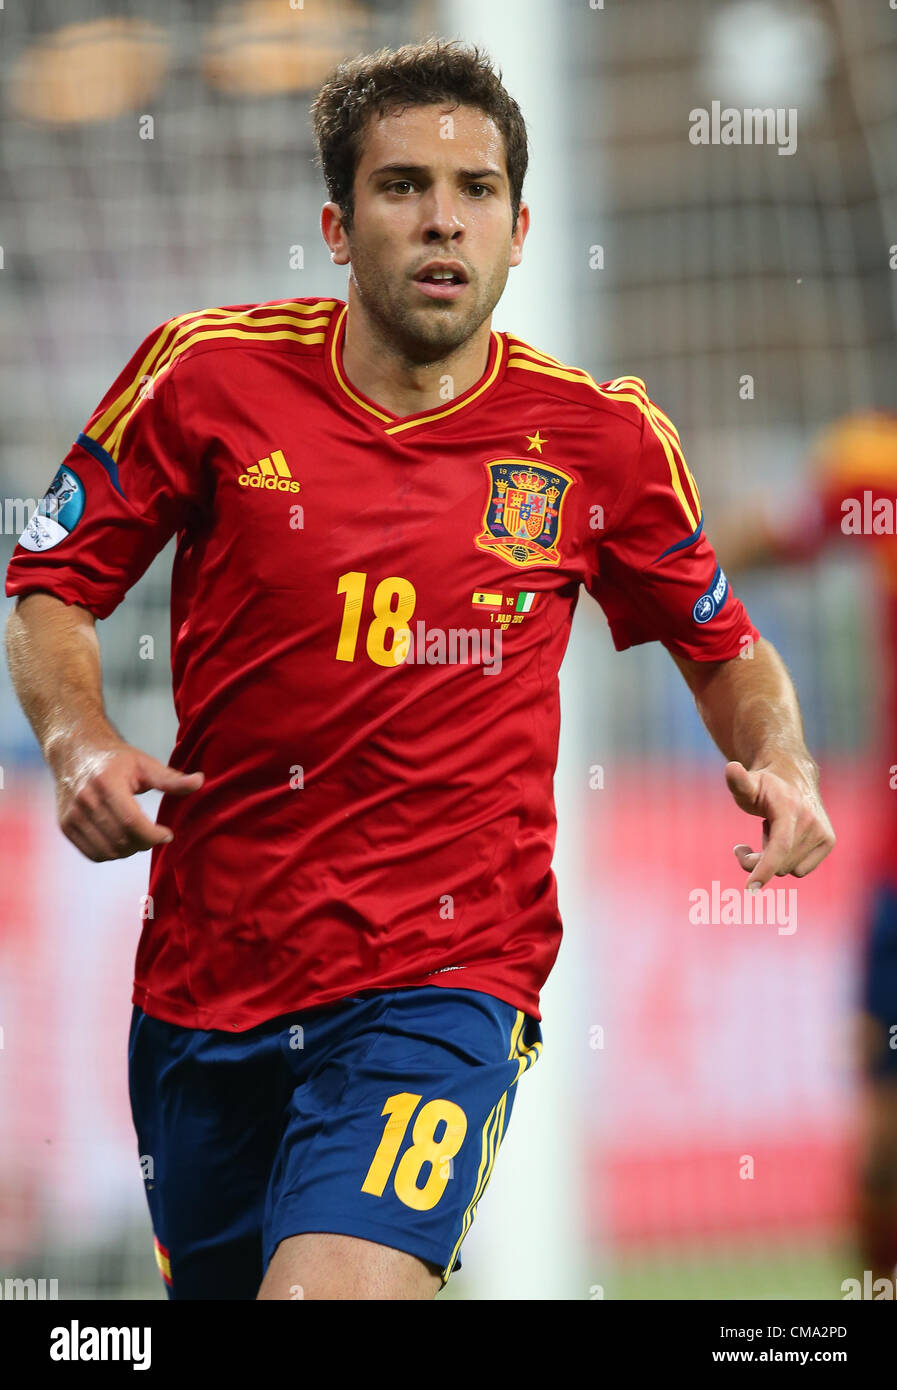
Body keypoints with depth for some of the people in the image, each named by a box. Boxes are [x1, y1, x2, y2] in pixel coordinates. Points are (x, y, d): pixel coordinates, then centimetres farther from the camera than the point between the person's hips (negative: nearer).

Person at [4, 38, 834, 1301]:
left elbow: (723, 644, 15)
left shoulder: (602, 438, -1)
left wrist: (780, 766, -5)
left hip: (446, 973, -3)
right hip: (204, 976, 3)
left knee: (333, 1287, -28)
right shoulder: (210, 375, -3)